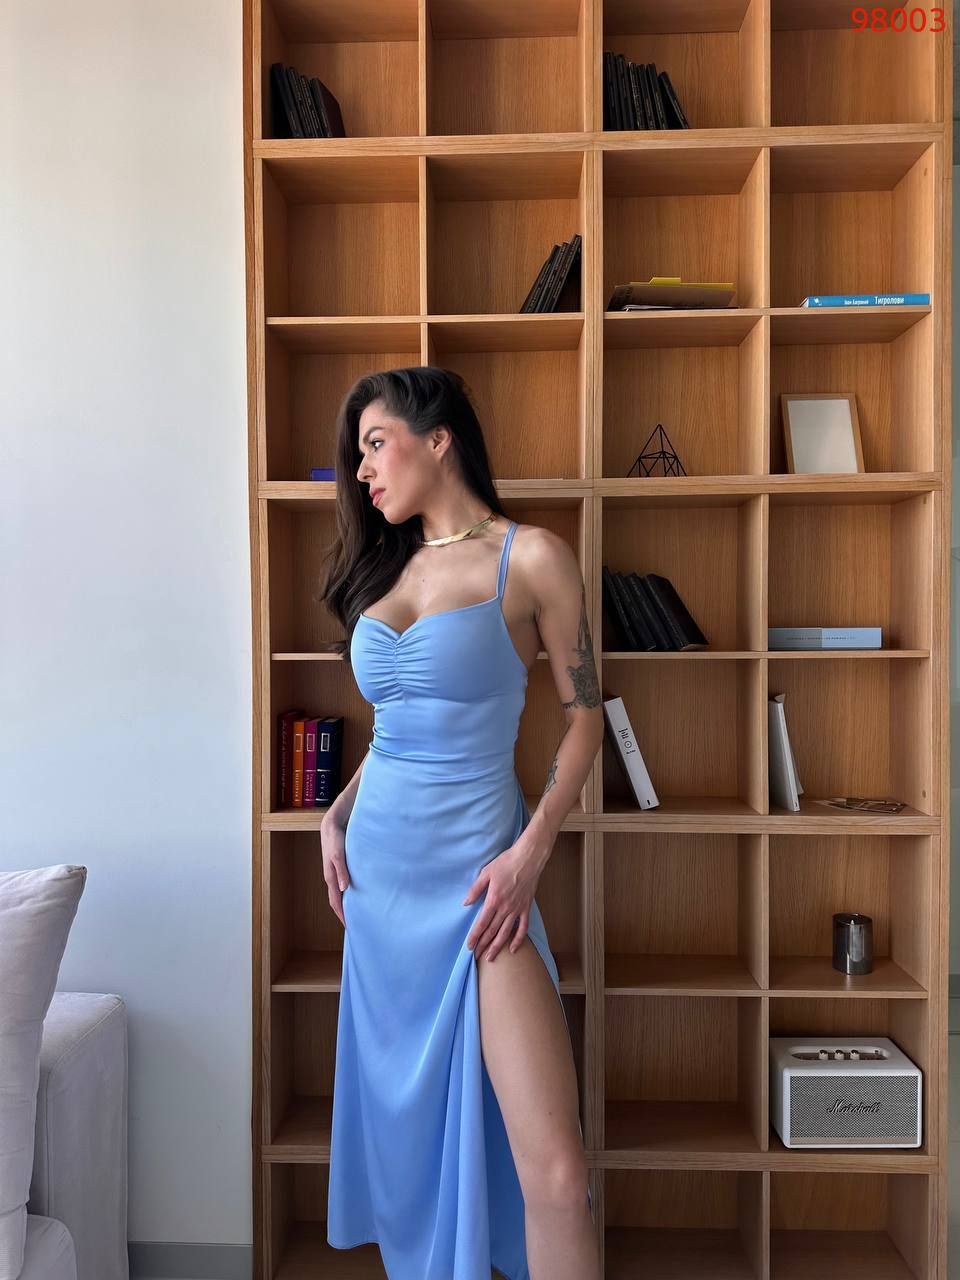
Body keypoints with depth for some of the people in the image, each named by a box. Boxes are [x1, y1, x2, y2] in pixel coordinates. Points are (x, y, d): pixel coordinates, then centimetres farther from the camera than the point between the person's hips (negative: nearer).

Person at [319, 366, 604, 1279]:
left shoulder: (531, 557, -6)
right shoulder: (388, 566, 12)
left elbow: (584, 716, -5)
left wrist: (532, 850, -15)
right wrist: (336, 815, 4)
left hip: (474, 869, -6)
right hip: (378, 861, 6)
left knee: (554, 1168, -7)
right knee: (405, 1114, 18)